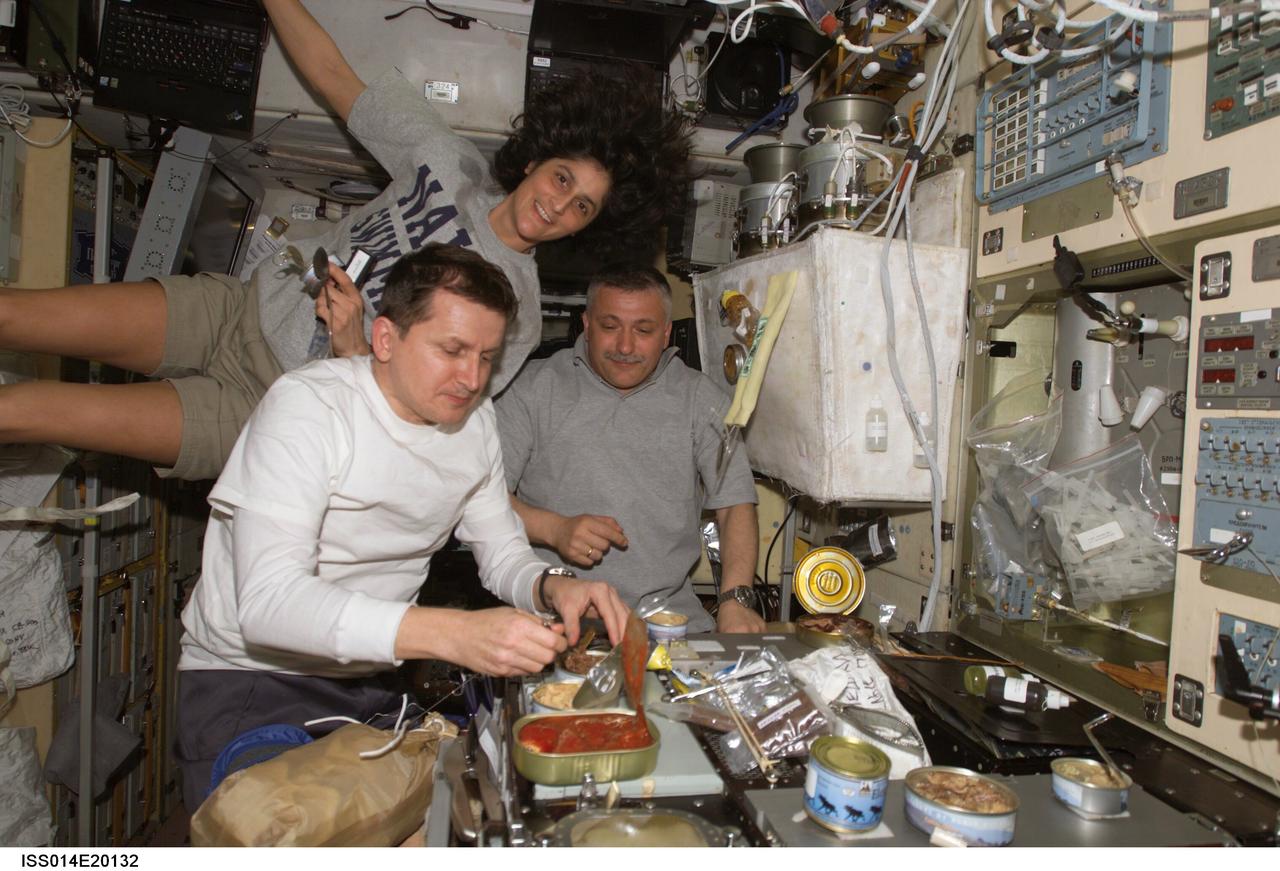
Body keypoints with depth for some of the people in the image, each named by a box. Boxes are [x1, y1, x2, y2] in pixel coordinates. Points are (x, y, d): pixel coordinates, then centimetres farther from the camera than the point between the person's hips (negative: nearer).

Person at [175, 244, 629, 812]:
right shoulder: (306, 407, -20)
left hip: (380, 675, 6)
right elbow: (268, 601, -31)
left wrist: (551, 589, -17)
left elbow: (503, 552, 8)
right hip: (252, 678, -6)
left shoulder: (474, 420, 1)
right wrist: (452, 633, -44)